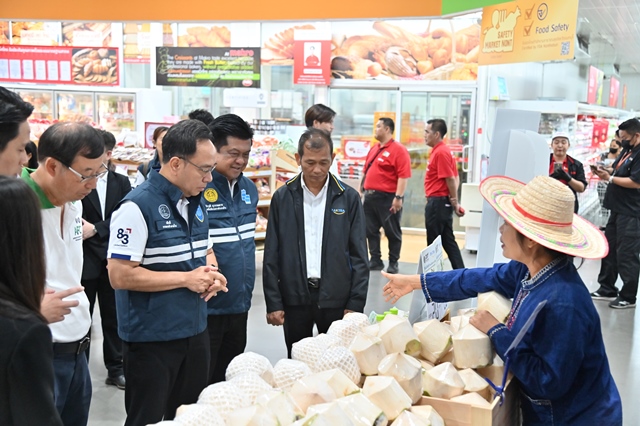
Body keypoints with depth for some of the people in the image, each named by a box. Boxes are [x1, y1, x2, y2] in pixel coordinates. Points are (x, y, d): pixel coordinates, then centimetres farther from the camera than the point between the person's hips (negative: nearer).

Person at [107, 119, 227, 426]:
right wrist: (186, 278, -19)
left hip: (195, 332, 8)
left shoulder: (196, 202, 7)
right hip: (151, 339, -7)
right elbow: (120, 275, -22)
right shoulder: (138, 206, -19)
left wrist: (212, 274, -2)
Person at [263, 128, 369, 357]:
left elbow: (359, 256, 0)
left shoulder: (349, 198, -1)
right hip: (294, 297, 1)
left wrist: (356, 303, -4)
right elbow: (272, 255, 2)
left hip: (336, 298, 0)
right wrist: (273, 302, -2)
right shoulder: (282, 197, 1)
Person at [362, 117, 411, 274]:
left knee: (392, 232, 3)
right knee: (371, 231, 10)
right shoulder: (374, 149, 16)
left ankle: (393, 263, 12)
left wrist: (399, 197, -22)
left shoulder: (398, 150, -10)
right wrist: (362, 191, 16)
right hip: (370, 196, 8)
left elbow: (404, 175, -16)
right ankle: (375, 260, 19)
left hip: (388, 197, -8)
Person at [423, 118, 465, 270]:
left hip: (438, 202, -10)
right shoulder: (441, 150, 15)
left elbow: (451, 179, -19)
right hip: (441, 202, 10)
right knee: (448, 241, 13)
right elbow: (455, 178, 16)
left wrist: (454, 202, -14)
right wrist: (454, 201, 7)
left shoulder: (441, 152, -16)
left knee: (434, 242, 0)